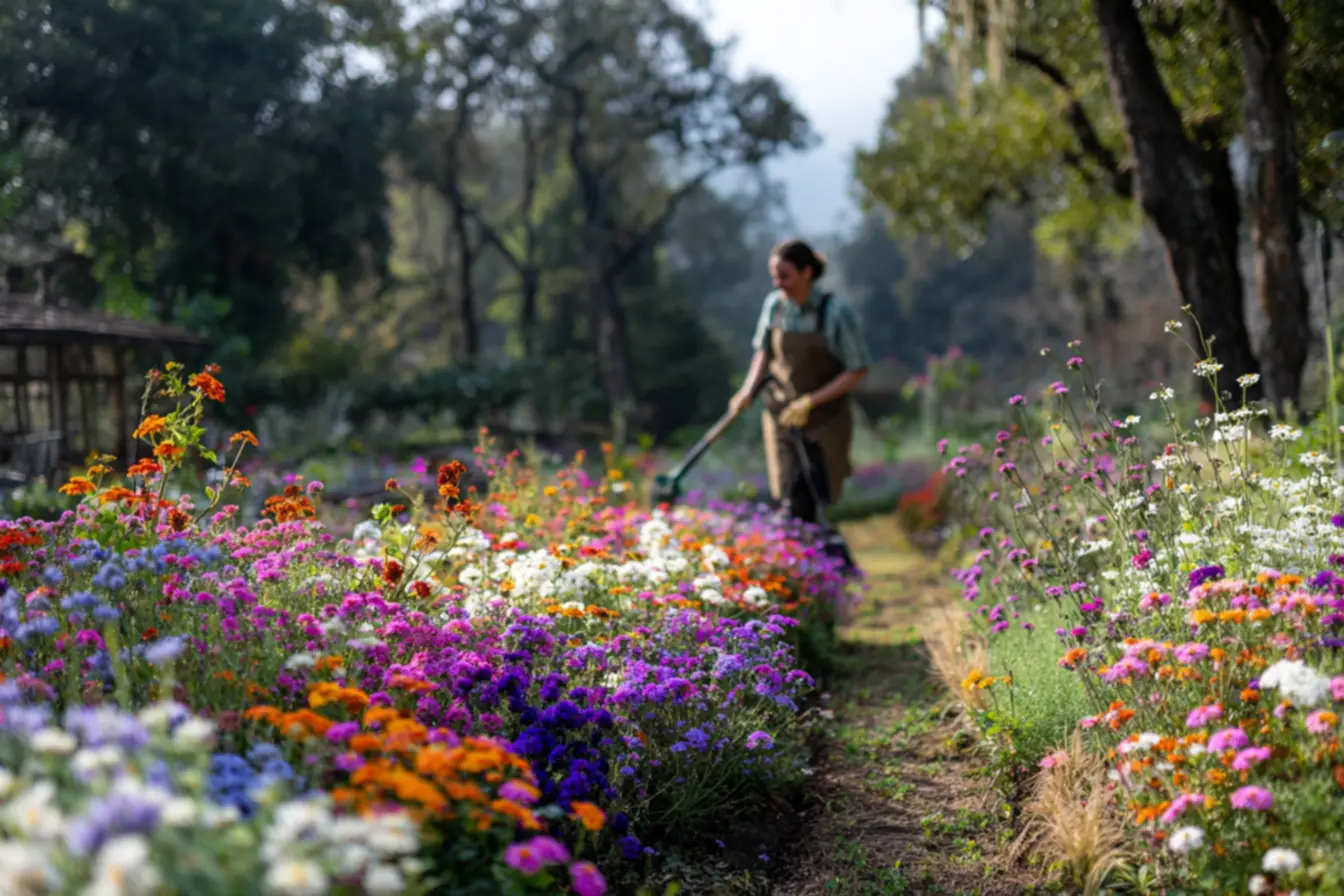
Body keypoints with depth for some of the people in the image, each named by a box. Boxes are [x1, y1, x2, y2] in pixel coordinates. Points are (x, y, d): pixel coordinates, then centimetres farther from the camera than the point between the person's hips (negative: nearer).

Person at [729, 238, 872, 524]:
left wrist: (810, 401, -18)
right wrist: (748, 390, -2)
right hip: (780, 416, 3)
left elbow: (858, 369, -12)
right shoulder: (774, 304, -3)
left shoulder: (836, 312, -16)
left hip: (825, 420, -3)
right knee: (792, 502, -2)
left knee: (820, 494, 3)